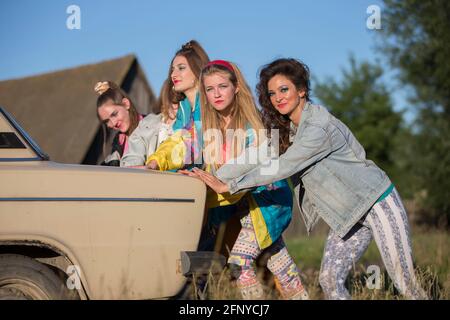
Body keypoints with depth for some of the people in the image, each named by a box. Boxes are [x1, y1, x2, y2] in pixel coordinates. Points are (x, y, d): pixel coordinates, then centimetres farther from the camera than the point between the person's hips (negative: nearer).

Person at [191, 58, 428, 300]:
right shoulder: (285, 129, 4)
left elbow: (281, 167, -25)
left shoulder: (318, 127, -24)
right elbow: (256, 157, -1)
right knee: (329, 279, -2)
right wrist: (215, 176, -12)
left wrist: (228, 186, -23)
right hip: (348, 212, 8)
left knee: (405, 281, -3)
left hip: (377, 203, -8)